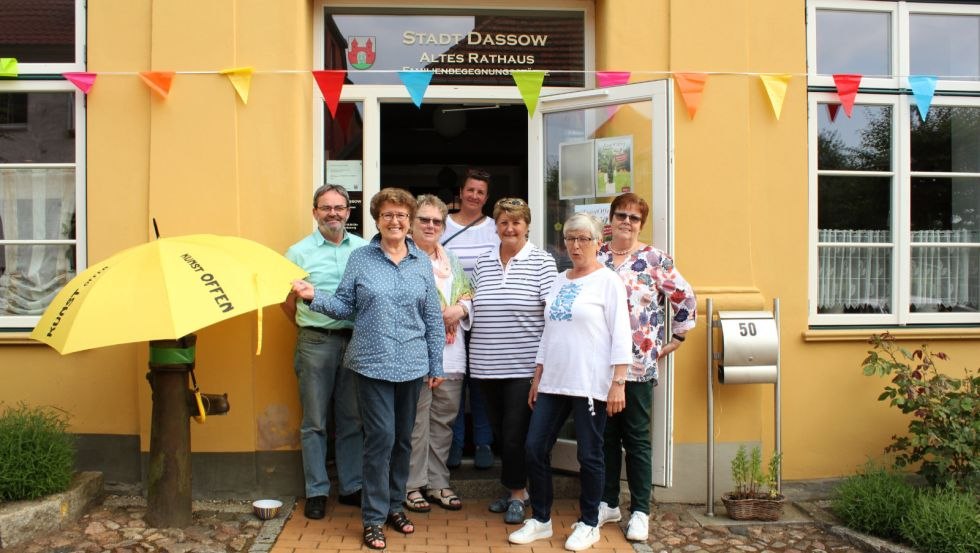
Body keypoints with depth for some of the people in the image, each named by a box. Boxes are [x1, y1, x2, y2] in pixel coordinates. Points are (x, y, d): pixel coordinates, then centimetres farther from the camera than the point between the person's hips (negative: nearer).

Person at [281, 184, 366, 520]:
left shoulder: (365, 249, 6)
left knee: (352, 420, 10)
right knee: (314, 422, 5)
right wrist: (311, 329, 5)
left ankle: (351, 487, 22)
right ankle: (316, 491, 17)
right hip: (316, 344, -1)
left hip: (356, 340, 2)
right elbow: (287, 300, 6)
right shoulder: (299, 252, 2)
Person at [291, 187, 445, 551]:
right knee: (380, 438, -4)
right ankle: (374, 517, 10)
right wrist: (314, 297, -15)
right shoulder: (360, 258, 1)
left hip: (412, 366, 3)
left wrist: (436, 365, 7)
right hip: (371, 365, -3)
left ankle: (395, 505, 30)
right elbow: (346, 306, 2)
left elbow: (433, 318, 7)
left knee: (403, 438, 13)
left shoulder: (422, 262, 6)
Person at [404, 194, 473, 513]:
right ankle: (413, 485, 12)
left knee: (444, 418, 12)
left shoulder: (450, 260, 18)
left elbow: (468, 293, 19)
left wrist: (461, 308, -2)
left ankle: (437, 483, 24)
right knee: (416, 420, -3)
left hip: (450, 352, 7)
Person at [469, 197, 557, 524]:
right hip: (487, 364, 5)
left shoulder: (542, 261, -3)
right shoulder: (483, 263, 11)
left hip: (524, 365, -5)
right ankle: (515, 488, 31)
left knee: (515, 433, -2)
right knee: (499, 432, 14)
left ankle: (517, 495, 17)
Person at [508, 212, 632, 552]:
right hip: (553, 382, 6)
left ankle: (588, 524, 20)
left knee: (589, 455, 3)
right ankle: (540, 520, 21)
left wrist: (618, 383, -15)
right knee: (535, 448, 5)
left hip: (589, 384, -6)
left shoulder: (608, 281, -3)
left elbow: (620, 335, -9)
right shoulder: (559, 281, 15)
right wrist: (537, 378, 16)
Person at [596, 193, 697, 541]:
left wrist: (676, 339, 1)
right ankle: (608, 503, 26)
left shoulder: (655, 260, -3)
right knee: (606, 436, 12)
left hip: (638, 365, -3)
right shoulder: (596, 258, 7)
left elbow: (686, 298, 0)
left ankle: (640, 511, 17)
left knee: (636, 439, 6)